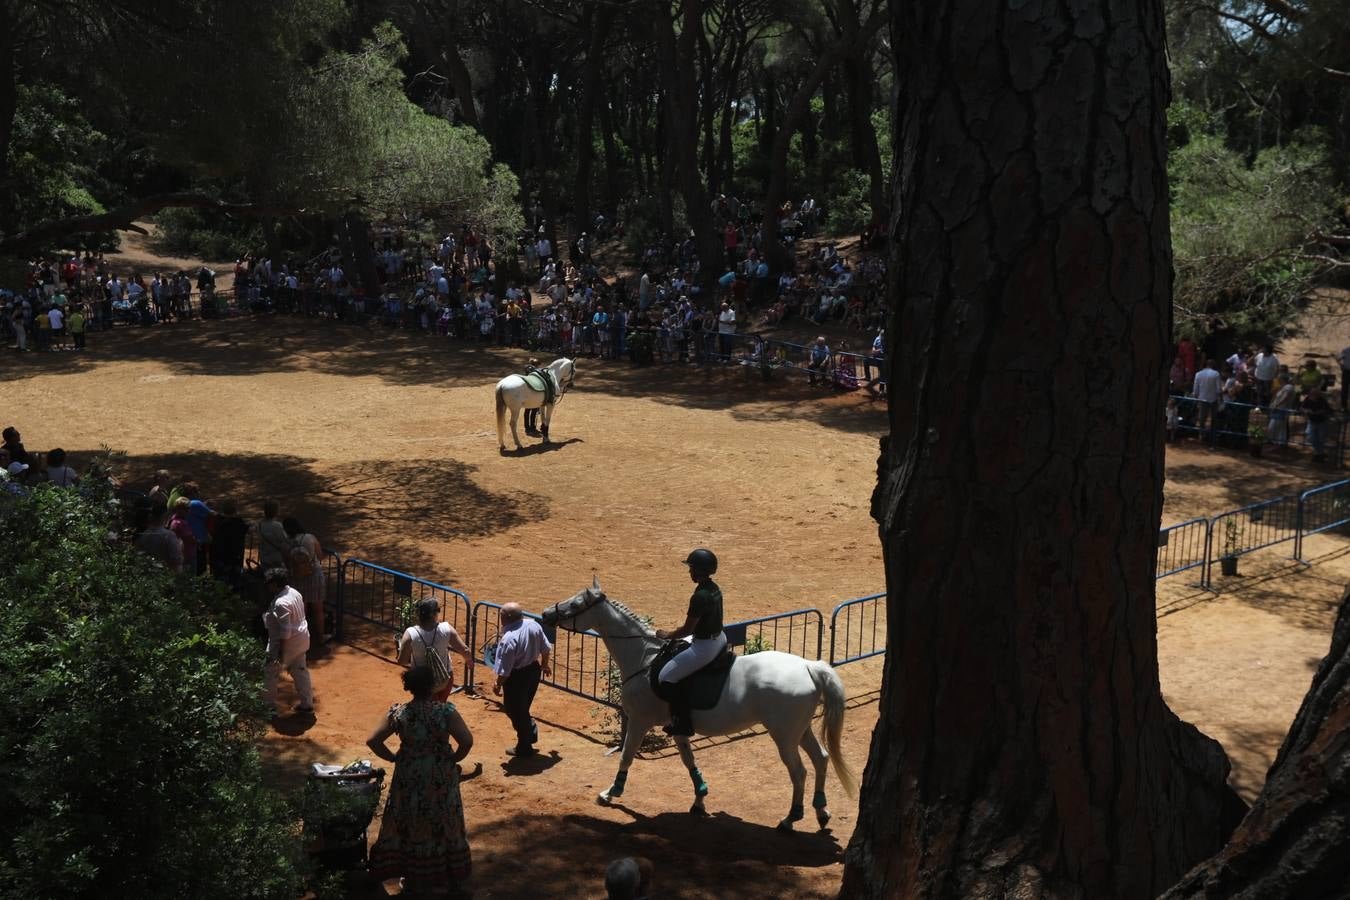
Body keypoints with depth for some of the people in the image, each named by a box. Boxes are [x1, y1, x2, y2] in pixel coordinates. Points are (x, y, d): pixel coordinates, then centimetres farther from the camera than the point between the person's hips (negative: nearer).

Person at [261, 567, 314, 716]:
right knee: (300, 671, 18)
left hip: (287, 644, -9)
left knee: (270, 674, 9)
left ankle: (268, 706, 21)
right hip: (301, 641, 9)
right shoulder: (294, 592, 0)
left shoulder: (281, 604, -28)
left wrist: (281, 654, -22)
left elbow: (285, 632, -27)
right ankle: (307, 705, 25)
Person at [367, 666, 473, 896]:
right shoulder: (446, 711, -18)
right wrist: (454, 759, -6)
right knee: (442, 824, 18)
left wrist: (392, 758, 0)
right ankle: (444, 877, 31)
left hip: (409, 776, 1)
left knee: (409, 824, 19)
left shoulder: (397, 713, -13)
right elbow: (467, 740, -24)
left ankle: (412, 877, 31)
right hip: (441, 778, -1)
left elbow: (372, 741, -13)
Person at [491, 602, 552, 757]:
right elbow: (546, 648, 6)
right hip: (534, 670, 7)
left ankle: (524, 748, 23)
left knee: (514, 710, 11)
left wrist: (498, 685, -7)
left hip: (517, 676, -7)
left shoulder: (509, 639, -29)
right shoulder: (533, 625, -7)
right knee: (522, 707, 27)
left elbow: (505, 669, -23)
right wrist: (544, 665, 24)